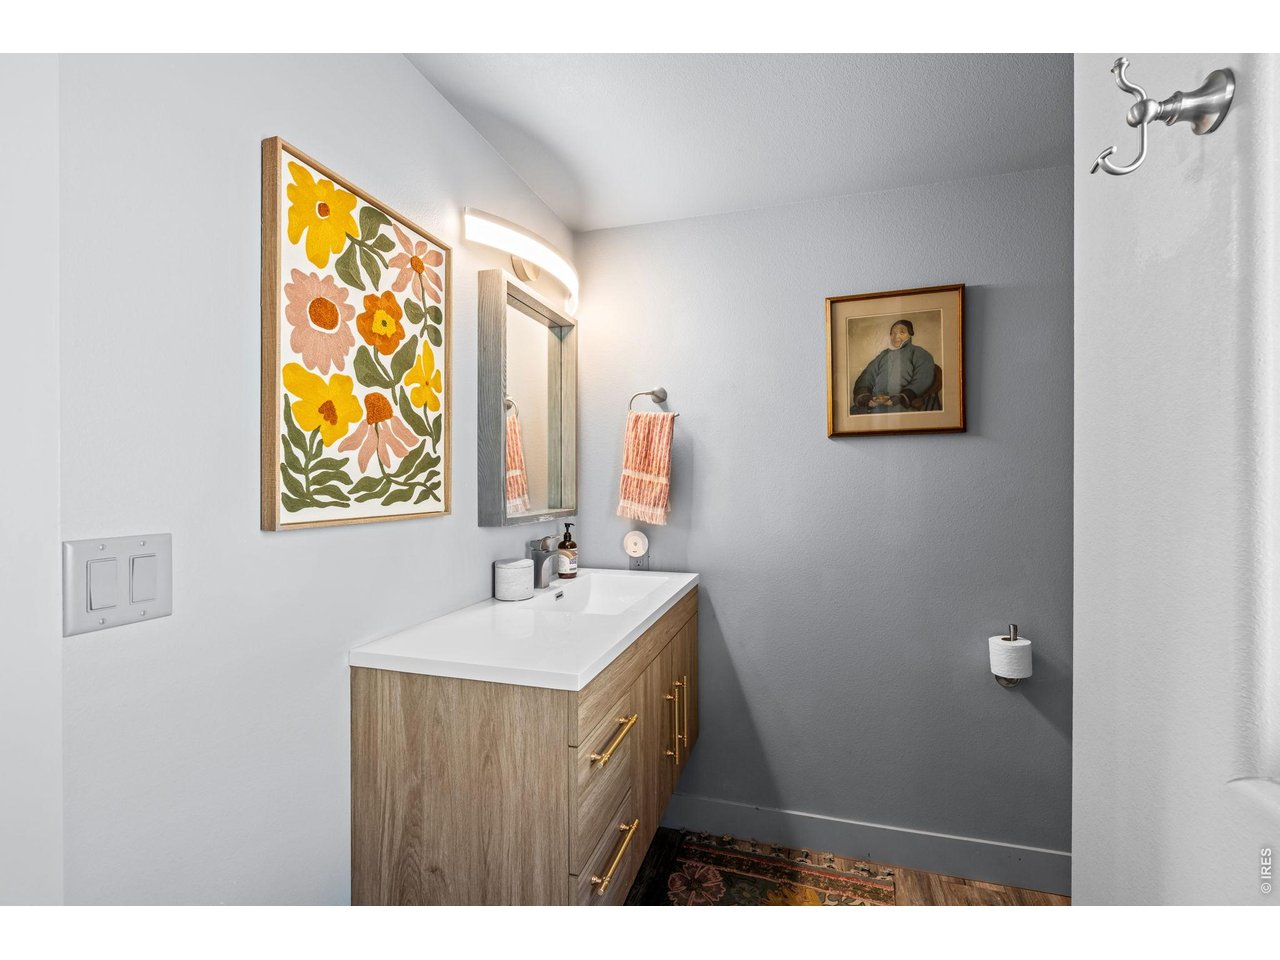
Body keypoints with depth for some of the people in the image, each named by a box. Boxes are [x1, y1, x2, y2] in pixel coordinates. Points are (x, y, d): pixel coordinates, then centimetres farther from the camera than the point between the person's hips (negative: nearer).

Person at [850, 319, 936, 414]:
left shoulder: (920, 354, 15)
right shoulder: (883, 355, 27)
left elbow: (921, 382, -2)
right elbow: (866, 379, 14)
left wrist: (895, 400, -18)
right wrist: (866, 398, -10)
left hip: (900, 405, -3)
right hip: (874, 405, 3)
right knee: (851, 412, -25)